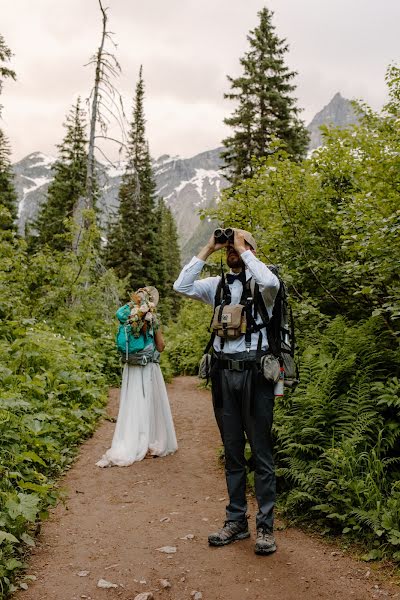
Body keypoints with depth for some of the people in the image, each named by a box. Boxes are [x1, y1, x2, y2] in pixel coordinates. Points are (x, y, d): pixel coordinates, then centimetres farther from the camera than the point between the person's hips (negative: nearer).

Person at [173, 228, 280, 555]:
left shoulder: (260, 282, 0)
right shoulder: (218, 284, 12)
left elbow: (271, 282, -24)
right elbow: (181, 286, 0)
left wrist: (244, 250, -12)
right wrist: (208, 249, 1)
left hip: (255, 372, -4)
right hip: (224, 373, 5)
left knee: (262, 454, 3)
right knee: (232, 453, 13)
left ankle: (266, 527, 13)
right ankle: (236, 521, 24)